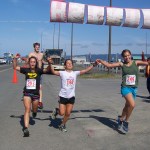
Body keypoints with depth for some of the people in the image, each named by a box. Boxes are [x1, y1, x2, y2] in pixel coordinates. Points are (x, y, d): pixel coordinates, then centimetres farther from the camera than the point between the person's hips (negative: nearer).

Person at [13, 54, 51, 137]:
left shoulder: (39, 71, -4)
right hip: (27, 93, -1)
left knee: (34, 110, 18)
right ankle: (26, 128, -15)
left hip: (36, 93, 1)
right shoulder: (26, 70, -1)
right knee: (27, 109, -13)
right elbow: (15, 67, 2)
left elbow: (47, 70, -19)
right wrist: (15, 59, -13)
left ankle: (34, 112, 57)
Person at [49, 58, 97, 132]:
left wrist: (93, 65, -8)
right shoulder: (62, 73, -7)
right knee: (62, 113, -3)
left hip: (71, 96, 3)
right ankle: (56, 110, 31)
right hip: (63, 96, -3)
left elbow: (85, 70, -1)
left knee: (68, 113, 7)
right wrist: (50, 64, -36)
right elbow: (53, 72, -22)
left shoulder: (75, 73, 3)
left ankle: (62, 125, 29)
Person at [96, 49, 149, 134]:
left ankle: (121, 119, 43)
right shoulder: (121, 64, 0)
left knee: (128, 106, 17)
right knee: (132, 104, -22)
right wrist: (100, 61, -8)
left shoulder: (136, 63, 2)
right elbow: (109, 65, 1)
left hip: (134, 88, 3)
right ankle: (126, 121, 0)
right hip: (125, 87, -3)